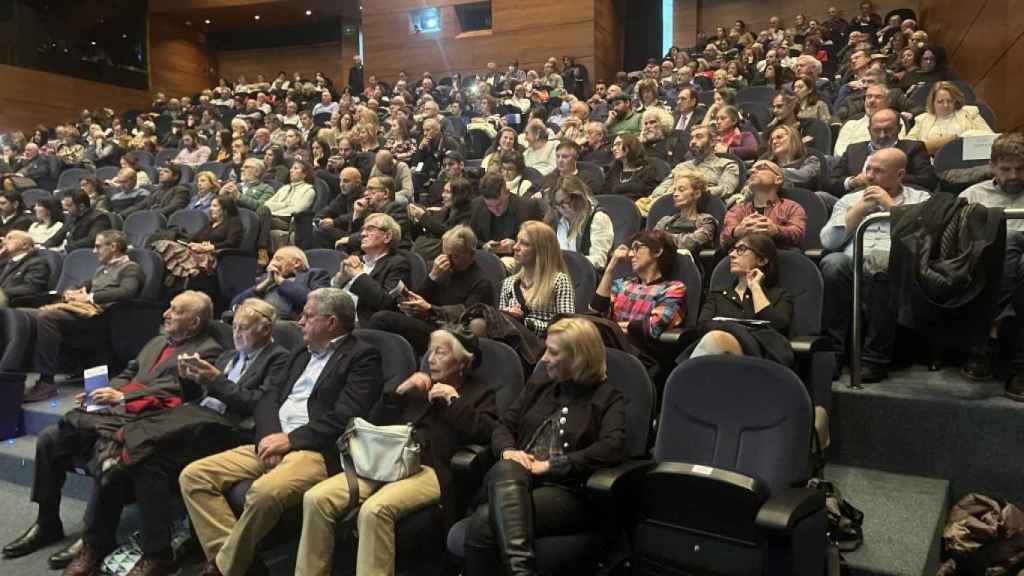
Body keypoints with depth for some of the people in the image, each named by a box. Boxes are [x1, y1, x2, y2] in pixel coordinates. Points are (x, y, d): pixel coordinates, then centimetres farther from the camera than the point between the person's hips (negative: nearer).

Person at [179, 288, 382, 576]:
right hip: (273, 442, 8)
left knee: (265, 491, -35)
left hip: (317, 451, -8)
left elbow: (345, 418, -14)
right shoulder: (301, 354, 22)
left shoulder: (362, 357, -3)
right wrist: (269, 436, -7)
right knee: (193, 475, -5)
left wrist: (290, 439, -14)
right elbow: (269, 396, 14)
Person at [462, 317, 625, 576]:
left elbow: (613, 448, -12)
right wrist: (508, 451, -5)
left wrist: (549, 465, -16)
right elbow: (503, 426, 20)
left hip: (566, 489, -4)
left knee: (483, 521, -32)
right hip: (515, 480, 5)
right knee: (506, 470, -37)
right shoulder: (539, 384, 22)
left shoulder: (607, 396, 5)